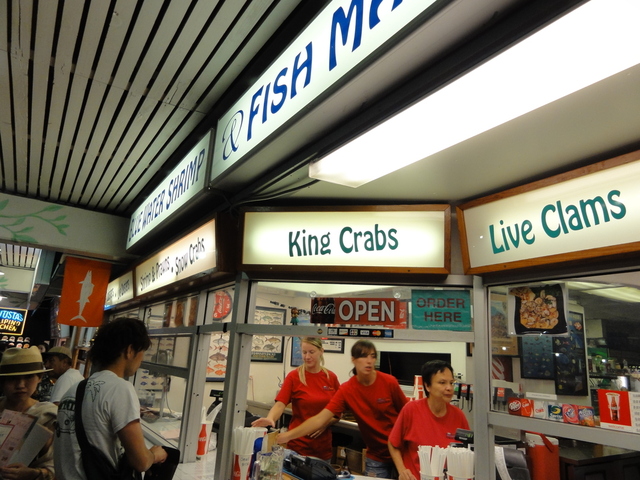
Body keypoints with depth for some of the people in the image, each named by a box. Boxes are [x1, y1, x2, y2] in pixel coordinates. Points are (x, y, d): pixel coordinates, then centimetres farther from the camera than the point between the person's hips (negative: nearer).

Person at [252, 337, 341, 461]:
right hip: (298, 444, -3)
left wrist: (326, 423, -11)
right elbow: (280, 404, -15)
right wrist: (270, 419, -34)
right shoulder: (294, 376, -7)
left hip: (323, 445, 3)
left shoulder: (331, 377, 1)